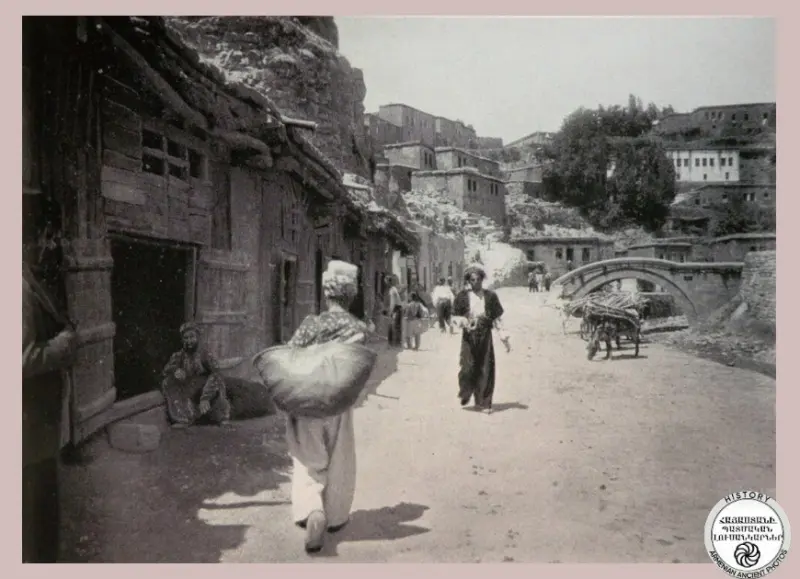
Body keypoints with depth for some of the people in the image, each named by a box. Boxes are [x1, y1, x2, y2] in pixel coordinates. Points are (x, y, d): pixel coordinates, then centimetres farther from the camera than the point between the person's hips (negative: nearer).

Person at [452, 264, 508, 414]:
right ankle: (465, 394, 24)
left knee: (485, 369, 0)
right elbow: (455, 314, 4)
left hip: (485, 335, 1)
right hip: (469, 335, -1)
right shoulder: (463, 296, 3)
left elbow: (498, 317, 5)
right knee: (468, 366, -5)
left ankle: (483, 402, 10)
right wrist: (464, 321, -18)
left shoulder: (490, 296, 4)